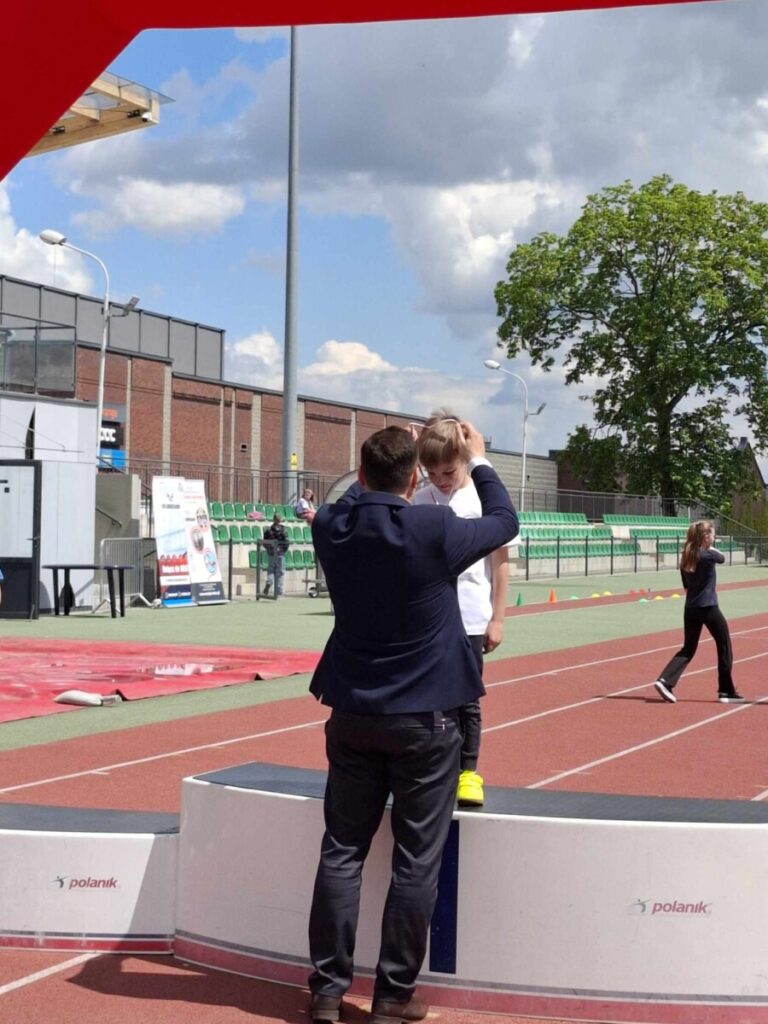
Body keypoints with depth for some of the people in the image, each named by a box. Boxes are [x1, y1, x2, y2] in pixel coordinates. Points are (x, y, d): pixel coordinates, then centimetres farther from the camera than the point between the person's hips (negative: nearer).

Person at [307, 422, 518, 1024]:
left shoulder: (331, 527, -6)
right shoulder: (434, 530, -17)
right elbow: (505, 521, 2)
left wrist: (381, 462, 27)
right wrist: (479, 459, 15)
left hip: (353, 716, 4)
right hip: (425, 721, -4)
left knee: (342, 852, 10)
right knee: (416, 863, 4)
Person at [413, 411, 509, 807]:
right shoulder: (419, 501, 5)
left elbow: (500, 560, 0)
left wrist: (497, 618, -2)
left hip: (470, 619, -2)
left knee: (466, 700, 4)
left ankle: (467, 772, 17)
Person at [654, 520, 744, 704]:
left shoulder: (686, 558, 7)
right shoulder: (708, 555, -12)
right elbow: (722, 558, 11)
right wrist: (709, 547, 22)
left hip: (690, 609, 6)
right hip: (708, 608, -6)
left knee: (688, 649, 12)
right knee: (724, 648, 9)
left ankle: (665, 681, -7)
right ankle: (726, 691, 13)